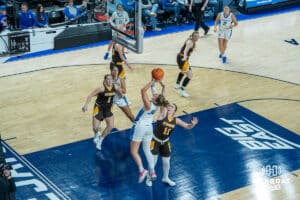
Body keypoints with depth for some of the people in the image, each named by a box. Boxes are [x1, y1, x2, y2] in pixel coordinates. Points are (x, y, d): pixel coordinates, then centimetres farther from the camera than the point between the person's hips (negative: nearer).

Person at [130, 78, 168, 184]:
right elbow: (153, 89, 2)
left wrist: (152, 81, -31)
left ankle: (141, 170, -14)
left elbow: (143, 90, -34)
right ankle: (152, 172, 15)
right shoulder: (157, 104, -9)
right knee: (147, 150, 17)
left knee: (134, 151, 0)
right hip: (149, 127, 7)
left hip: (140, 127, -7)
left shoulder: (148, 105, -27)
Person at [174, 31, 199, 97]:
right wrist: (185, 58, -54)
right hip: (182, 58, -11)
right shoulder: (190, 42, -20)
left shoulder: (192, 42, 9)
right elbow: (186, 50, -38)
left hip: (180, 57, 11)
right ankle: (181, 90, -18)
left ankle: (177, 84, 57)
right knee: (190, 75, -16)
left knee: (183, 71, 36)